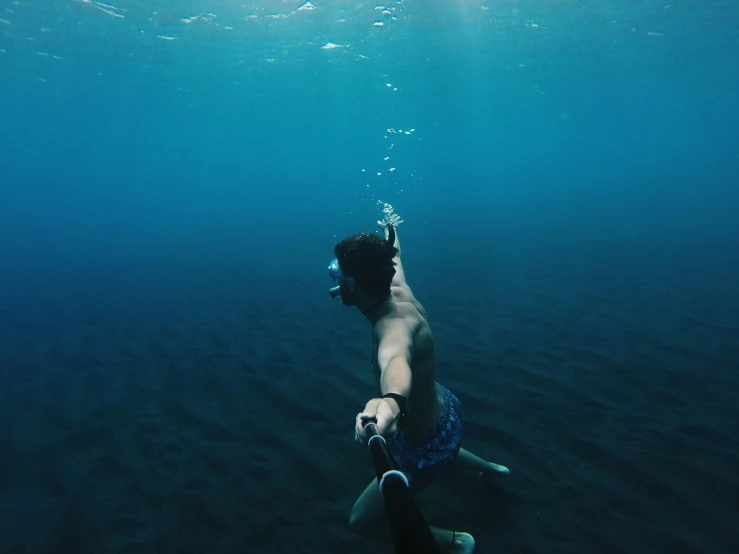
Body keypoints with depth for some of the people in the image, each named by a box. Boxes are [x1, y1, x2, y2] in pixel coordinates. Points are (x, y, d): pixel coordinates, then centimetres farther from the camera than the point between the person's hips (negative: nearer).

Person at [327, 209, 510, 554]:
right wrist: (390, 232, 33)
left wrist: (392, 401, -84)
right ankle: (490, 469, 65)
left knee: (362, 520, 6)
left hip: (428, 444, -9)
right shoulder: (399, 291, -12)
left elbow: (396, 360, -62)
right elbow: (394, 259, 11)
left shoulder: (395, 327, -37)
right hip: (443, 410, 9)